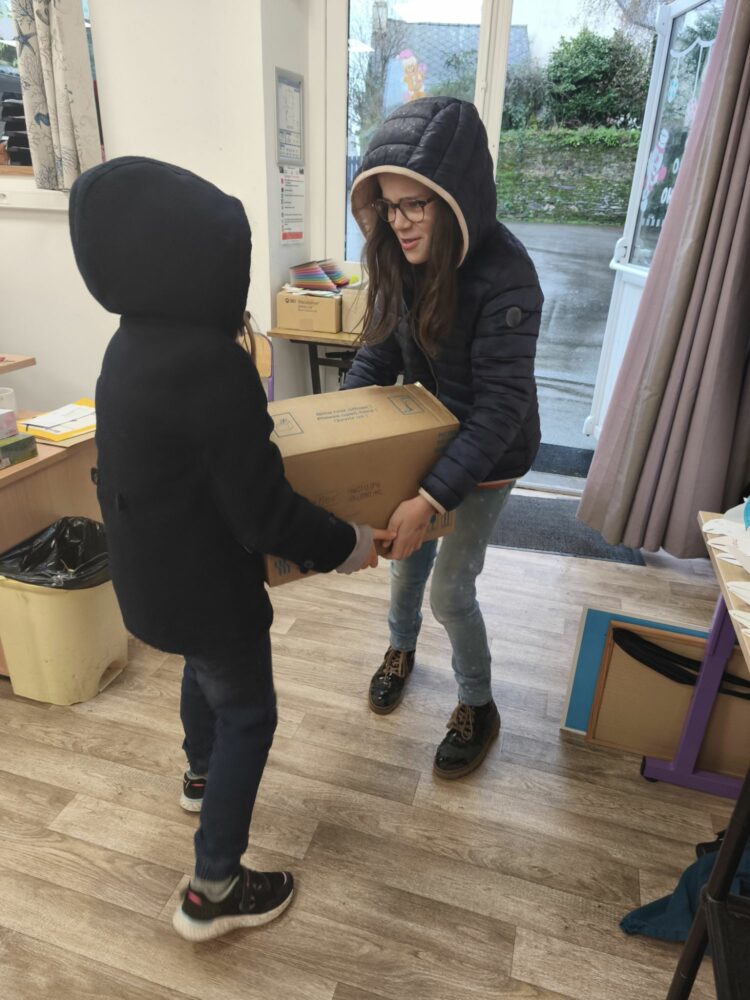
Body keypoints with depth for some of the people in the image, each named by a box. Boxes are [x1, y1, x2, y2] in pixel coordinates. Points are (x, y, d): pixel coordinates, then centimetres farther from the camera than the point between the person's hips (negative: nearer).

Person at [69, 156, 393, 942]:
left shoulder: (134, 343, -2)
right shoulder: (212, 363, -30)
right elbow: (264, 518, -28)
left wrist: (262, 434, 23)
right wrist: (345, 544, -12)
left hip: (148, 569, 9)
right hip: (202, 583, -9)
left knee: (205, 670, 32)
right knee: (247, 715, 12)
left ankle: (201, 774, 60)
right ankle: (213, 891, 29)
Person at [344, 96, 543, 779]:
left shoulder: (504, 276, -29)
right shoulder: (403, 258, -8)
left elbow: (500, 406, -29)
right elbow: (380, 352, 1)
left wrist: (433, 496, -34)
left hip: (487, 456, -6)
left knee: (450, 591, 2)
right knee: (407, 555, 21)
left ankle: (479, 708, 31)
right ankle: (401, 648, 51)